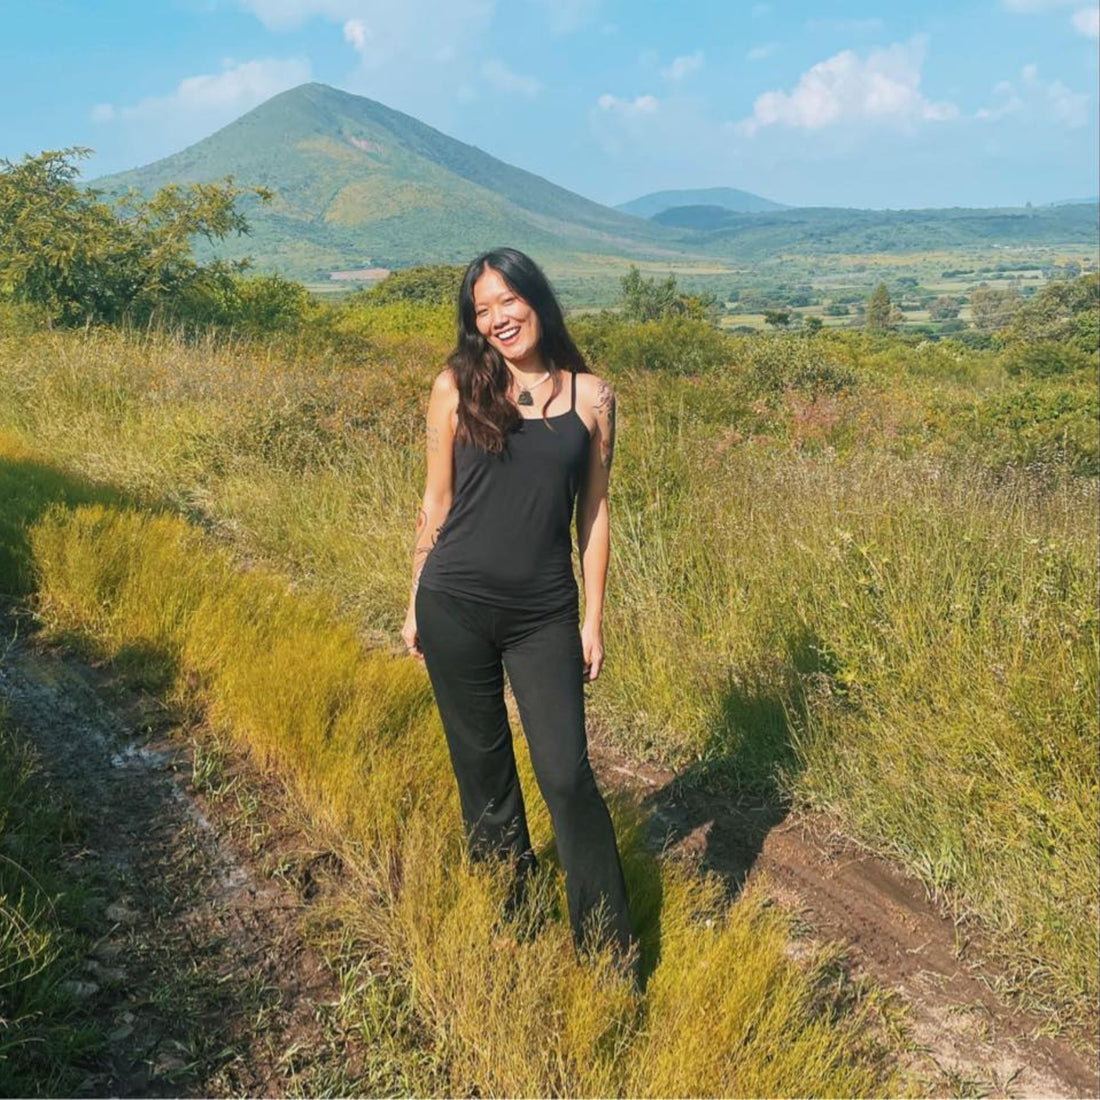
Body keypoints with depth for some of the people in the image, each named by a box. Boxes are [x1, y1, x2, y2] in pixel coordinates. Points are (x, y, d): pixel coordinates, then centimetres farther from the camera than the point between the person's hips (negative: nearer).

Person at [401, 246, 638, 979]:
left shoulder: (591, 396, 1)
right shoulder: (458, 387, 0)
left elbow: (594, 510, 4)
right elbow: (437, 499, 6)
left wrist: (594, 617, 3)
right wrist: (416, 605, 8)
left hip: (545, 616, 0)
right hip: (456, 607, 1)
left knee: (567, 776, -3)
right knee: (483, 769, 12)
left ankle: (611, 948, 14)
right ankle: (507, 919, 33)